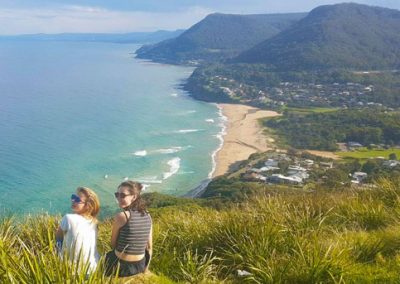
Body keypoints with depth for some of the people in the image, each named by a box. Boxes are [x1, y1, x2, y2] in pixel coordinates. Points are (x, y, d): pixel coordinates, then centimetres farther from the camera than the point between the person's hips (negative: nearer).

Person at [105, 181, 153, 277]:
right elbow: (149, 247, 4)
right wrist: (145, 268, 15)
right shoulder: (147, 216, -2)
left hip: (121, 266, -5)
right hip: (140, 266, 5)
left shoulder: (121, 216, -19)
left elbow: (113, 244, -6)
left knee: (107, 255, 28)